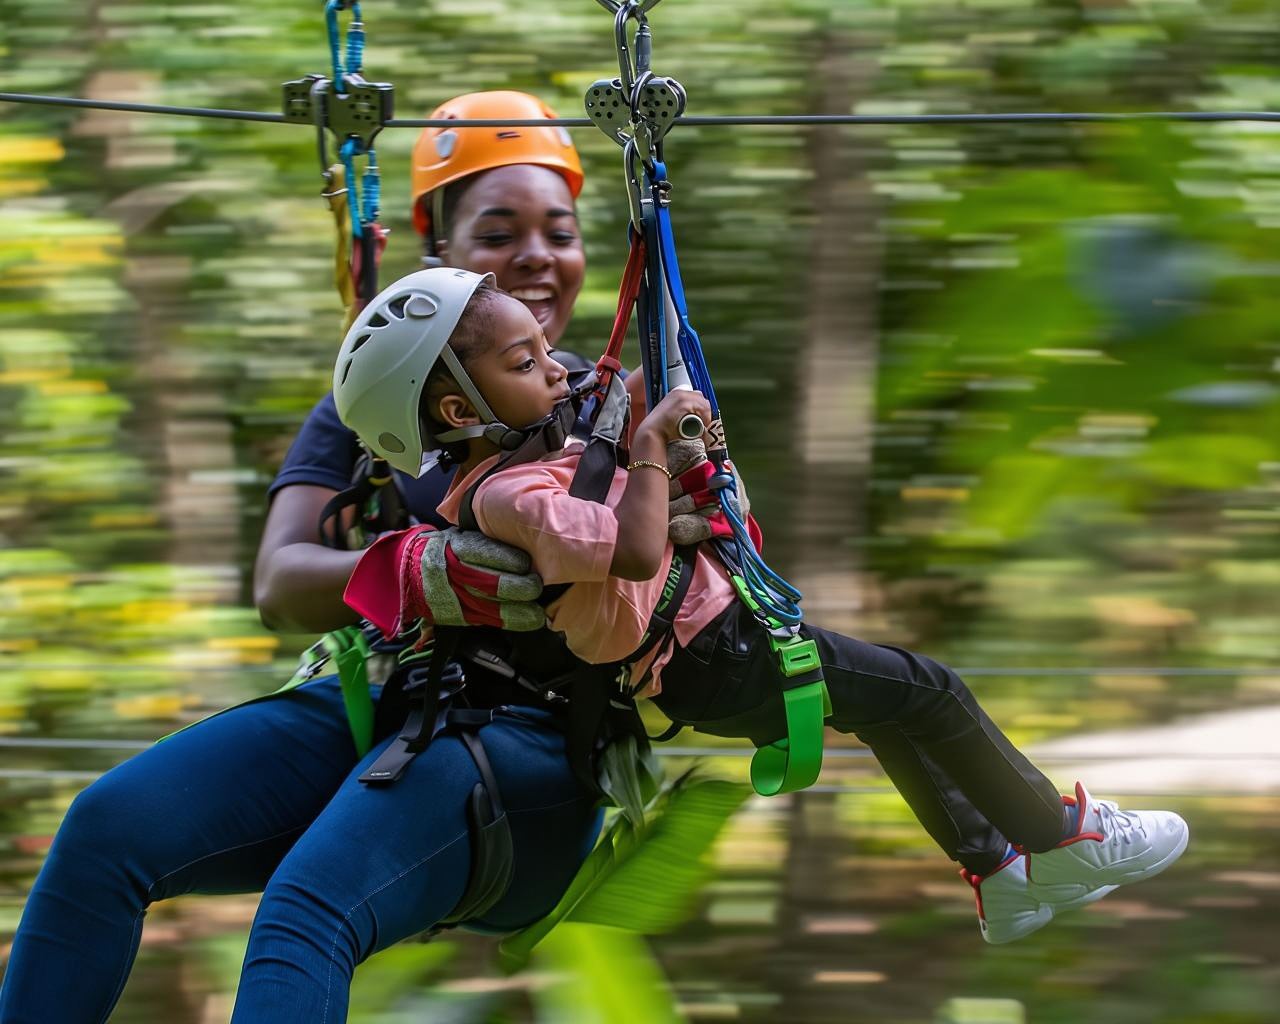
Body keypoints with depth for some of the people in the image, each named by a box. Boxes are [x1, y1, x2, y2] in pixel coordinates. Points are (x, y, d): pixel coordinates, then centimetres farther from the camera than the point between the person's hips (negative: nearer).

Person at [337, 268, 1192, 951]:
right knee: (931, 694, -4)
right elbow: (635, 550, -42)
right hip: (713, 667, -11)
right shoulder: (511, 494, -28)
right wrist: (652, 440, -31)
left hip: (722, 629, 11)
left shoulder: (520, 461, 4)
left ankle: (999, 876, 32)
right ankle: (1059, 841, 12)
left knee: (896, 712, 23)